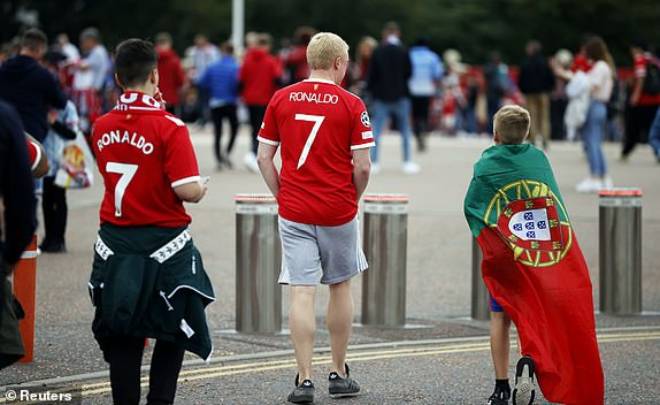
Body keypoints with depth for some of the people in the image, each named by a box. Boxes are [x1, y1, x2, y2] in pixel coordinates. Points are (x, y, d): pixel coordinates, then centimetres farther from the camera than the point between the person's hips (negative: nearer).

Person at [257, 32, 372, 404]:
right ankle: (340, 374, 21)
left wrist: (282, 195, 12)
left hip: (294, 211, 1)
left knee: (302, 292, -1)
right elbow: (362, 166, -9)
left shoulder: (281, 99, 2)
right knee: (341, 286, 15)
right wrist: (353, 199, 8)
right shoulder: (352, 105, -6)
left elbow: (264, 157, 3)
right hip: (338, 212, -1)